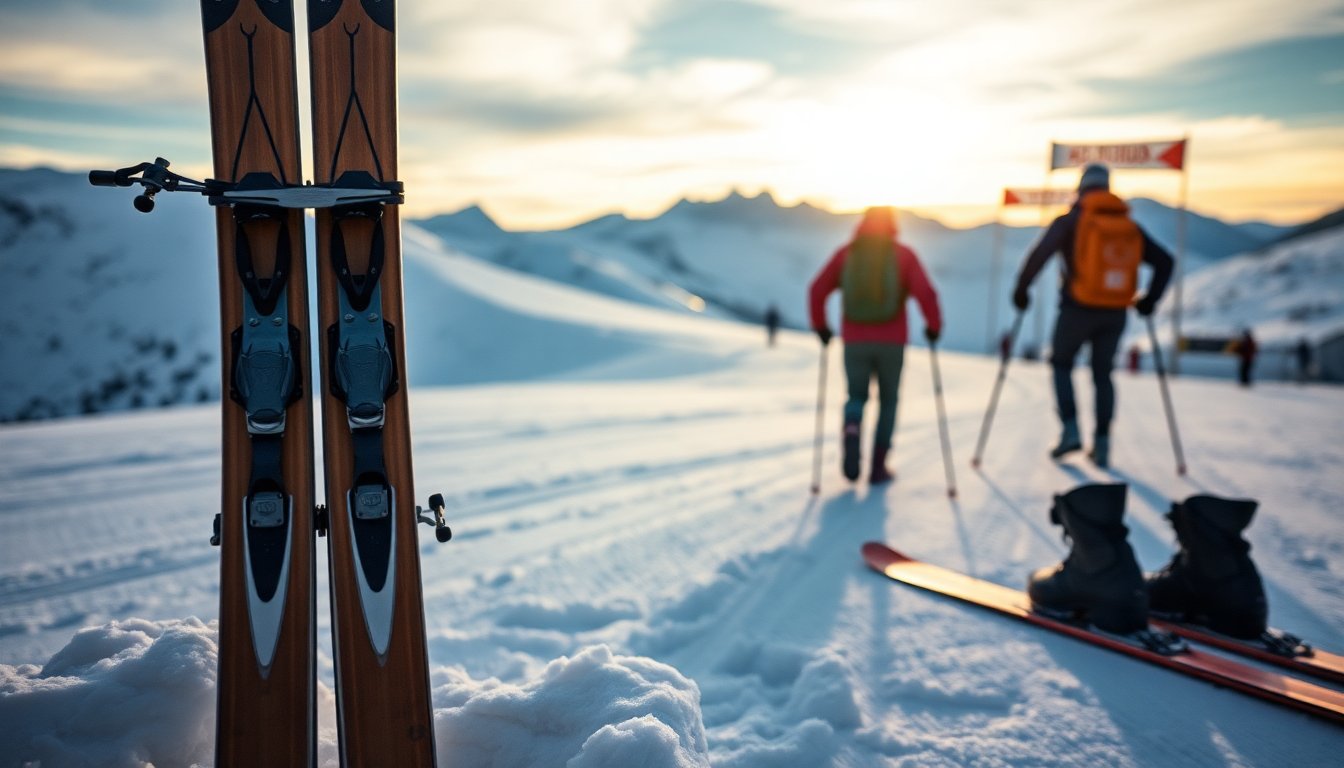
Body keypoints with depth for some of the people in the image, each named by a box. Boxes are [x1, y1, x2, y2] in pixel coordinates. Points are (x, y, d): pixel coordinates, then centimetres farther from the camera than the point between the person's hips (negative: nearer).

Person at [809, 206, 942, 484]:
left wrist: (820, 325, 11)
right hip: (892, 343, -1)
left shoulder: (846, 253, 3)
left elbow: (817, 290, -3)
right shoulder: (904, 254, 0)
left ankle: (851, 432, -16)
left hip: (855, 342, 1)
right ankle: (878, 467, 15)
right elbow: (925, 292, -12)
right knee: (888, 401, 17)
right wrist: (934, 325, 4)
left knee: (857, 397, 17)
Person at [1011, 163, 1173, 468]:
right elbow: (1164, 262, 12)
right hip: (1115, 314, 4)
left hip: (1078, 309, -4)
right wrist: (1150, 299, 19)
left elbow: (1040, 253, -18)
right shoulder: (1129, 226, 11)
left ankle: (1070, 430, 3)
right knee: (1102, 374, 17)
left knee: (1061, 364, 17)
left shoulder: (1070, 221, -4)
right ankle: (1102, 444, 14)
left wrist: (1021, 289, -7)